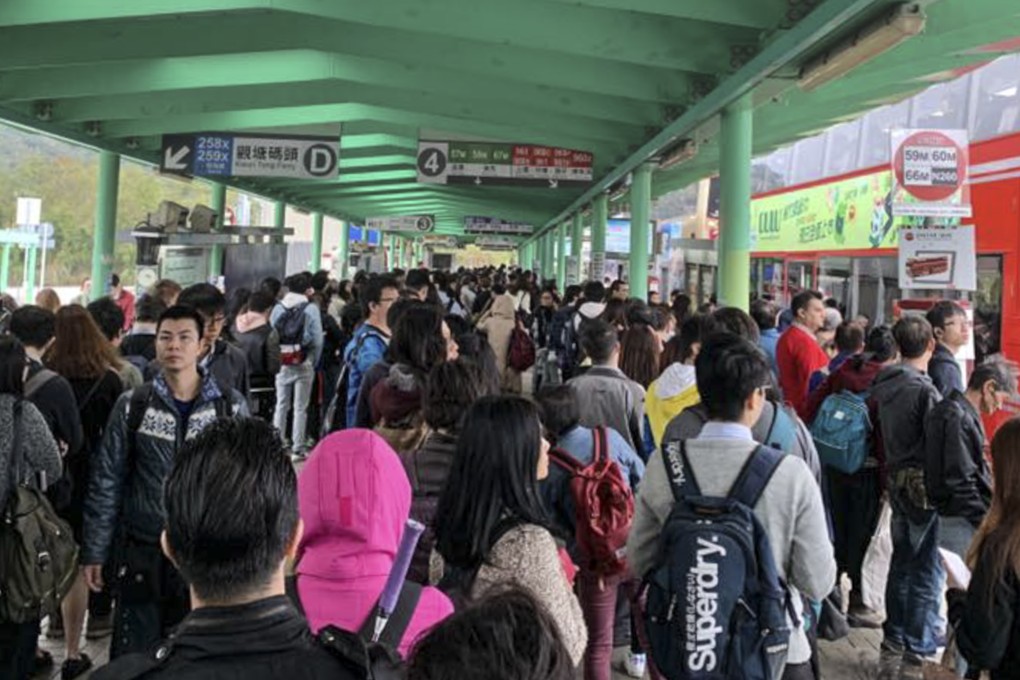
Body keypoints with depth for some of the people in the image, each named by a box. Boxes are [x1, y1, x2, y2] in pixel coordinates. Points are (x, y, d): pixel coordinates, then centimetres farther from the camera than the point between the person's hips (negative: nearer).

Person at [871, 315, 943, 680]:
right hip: (925, 486, -8)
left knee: (901, 564, 18)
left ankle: (893, 647, 28)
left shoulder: (885, 385, 4)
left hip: (897, 482, 8)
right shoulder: (925, 390, -19)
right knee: (927, 572, 1)